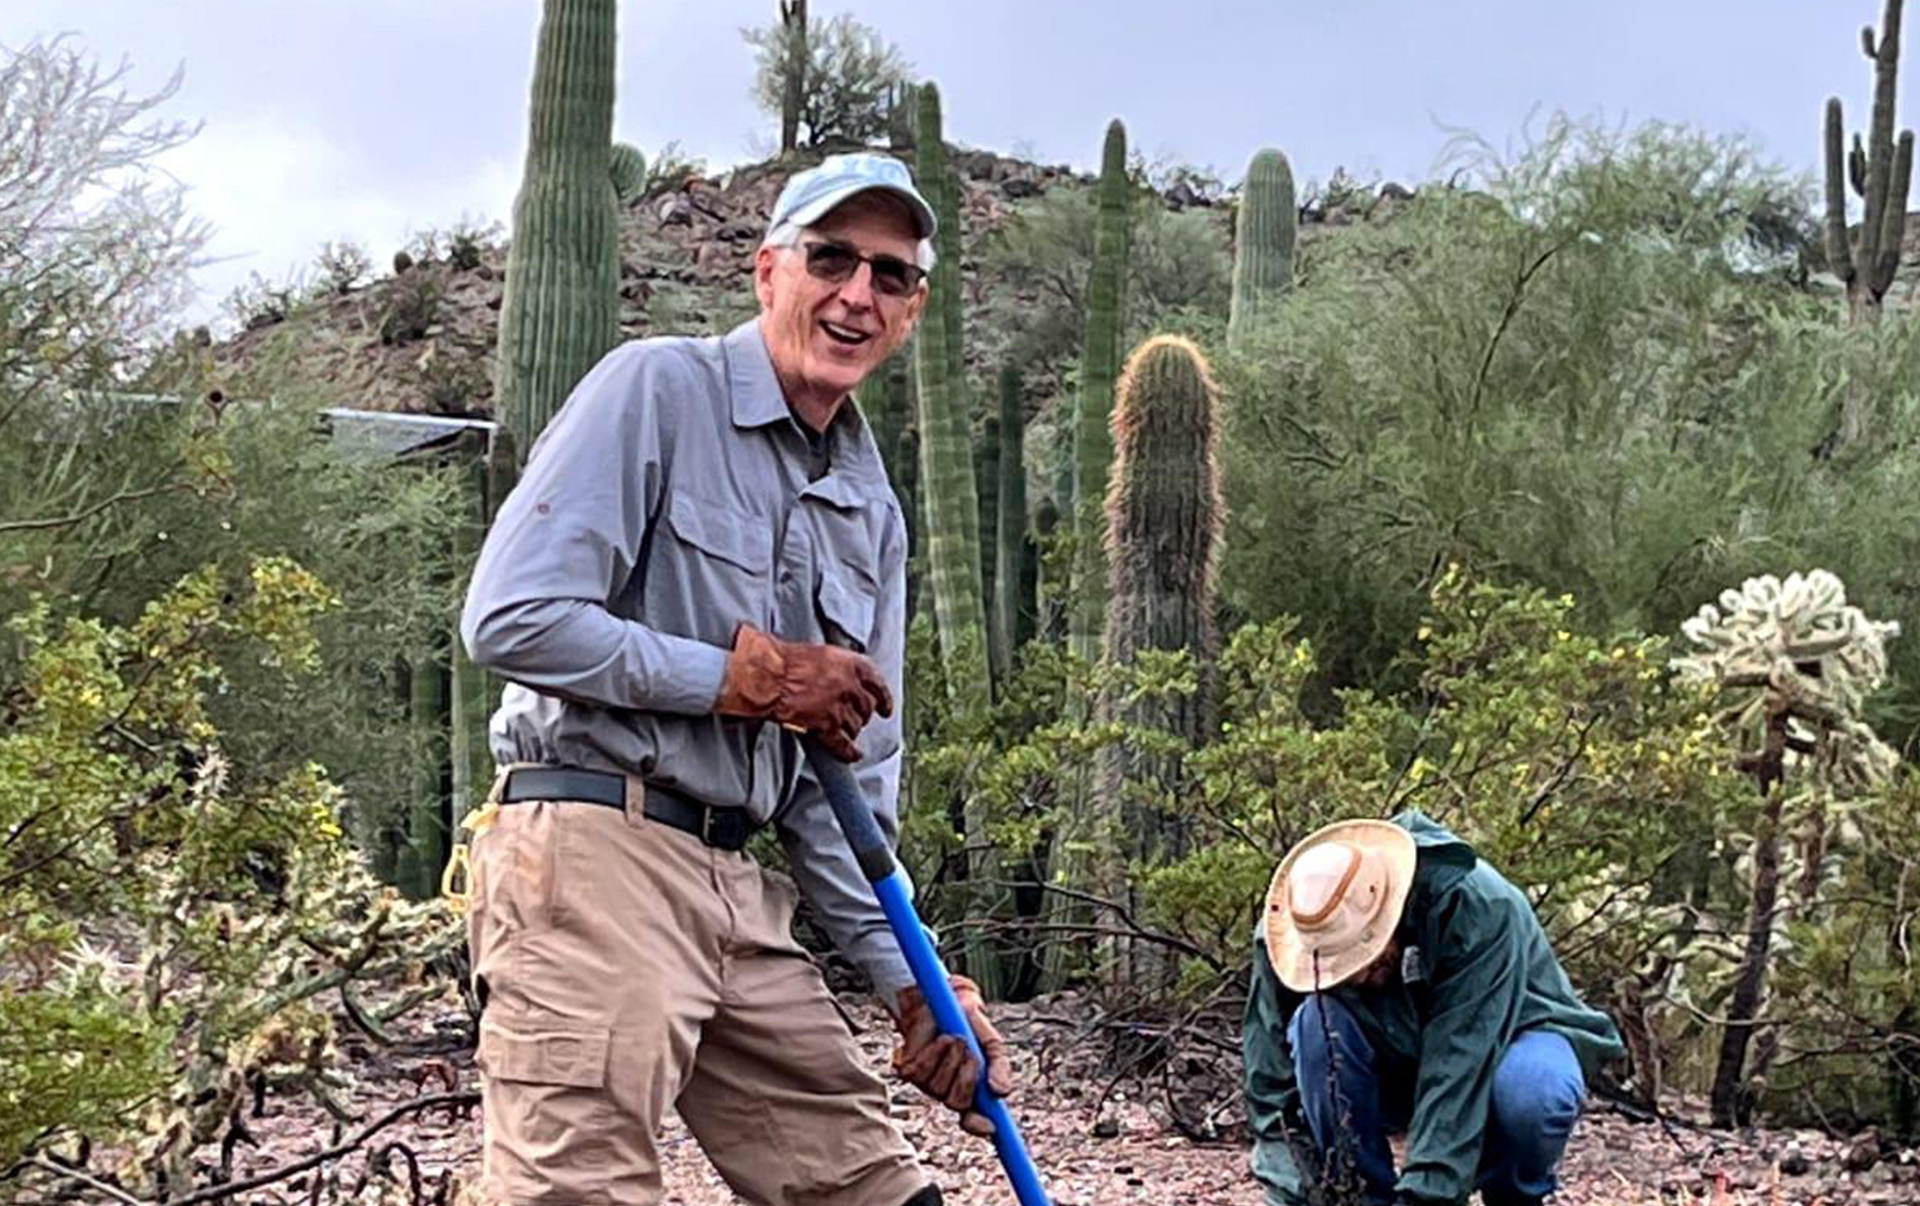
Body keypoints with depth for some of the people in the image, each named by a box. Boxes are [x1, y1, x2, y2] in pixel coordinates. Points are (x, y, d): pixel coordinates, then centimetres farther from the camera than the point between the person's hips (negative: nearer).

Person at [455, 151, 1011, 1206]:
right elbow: (509, 620, -15)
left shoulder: (872, 512, 17)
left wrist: (909, 983, 10)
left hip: (737, 886, 8)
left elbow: (849, 779, 19)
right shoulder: (656, 388, -4)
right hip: (592, 850, -8)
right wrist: (753, 678, -9)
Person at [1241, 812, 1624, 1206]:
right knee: (1318, 1021, -30)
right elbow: (1272, 1086, -22)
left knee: (1532, 1088, -37)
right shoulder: (1293, 937, -24)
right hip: (1395, 1074, 2)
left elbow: (1461, 1080, -39)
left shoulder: (1482, 910, -34)